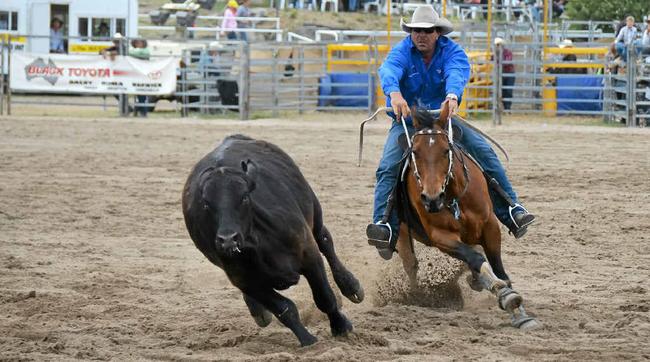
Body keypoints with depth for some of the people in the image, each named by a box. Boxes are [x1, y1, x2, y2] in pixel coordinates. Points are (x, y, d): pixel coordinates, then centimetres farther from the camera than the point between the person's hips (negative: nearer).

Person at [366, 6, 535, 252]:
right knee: (388, 167, -25)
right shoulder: (402, 51, -10)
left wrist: (452, 95, -55)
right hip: (406, 122, -1)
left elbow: (456, 73, -30)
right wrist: (394, 93, -57)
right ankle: (385, 225, -32)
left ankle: (510, 211, -12)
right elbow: (389, 70, -33)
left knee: (485, 154, -13)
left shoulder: (452, 52, -8)